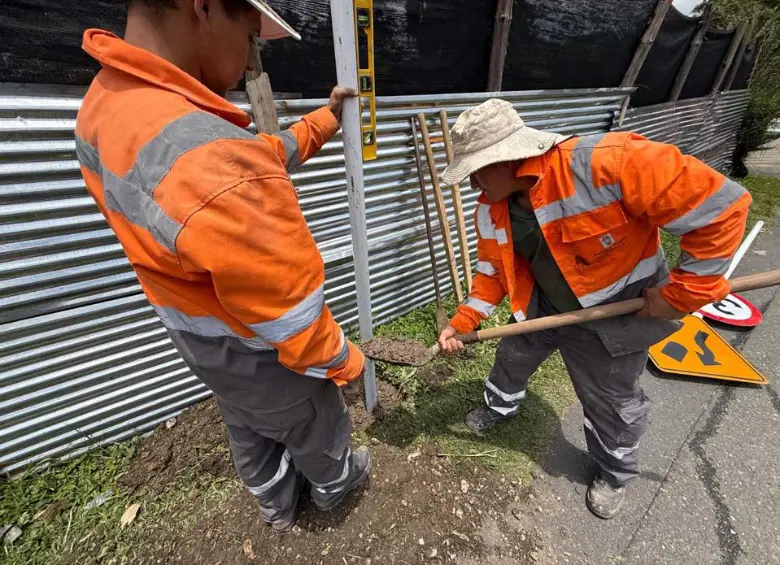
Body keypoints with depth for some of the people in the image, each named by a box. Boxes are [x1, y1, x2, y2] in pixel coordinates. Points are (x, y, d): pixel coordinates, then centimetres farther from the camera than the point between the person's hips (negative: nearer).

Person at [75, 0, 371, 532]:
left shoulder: (104, 105, -8)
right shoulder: (220, 168, -43)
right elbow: (294, 321, -32)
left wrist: (325, 120, 10)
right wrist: (343, 362, -12)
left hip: (201, 346, 8)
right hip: (262, 359, -7)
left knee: (249, 434, 33)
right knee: (316, 429, 27)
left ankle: (278, 506, 65)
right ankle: (335, 483, 62)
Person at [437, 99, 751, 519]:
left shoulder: (605, 163, -35)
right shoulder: (491, 208, -13)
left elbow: (720, 206, -27)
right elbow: (493, 269, -2)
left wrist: (683, 291, -23)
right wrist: (464, 320, -9)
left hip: (617, 313, -5)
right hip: (542, 306, 5)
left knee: (613, 403, 15)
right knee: (511, 358, 23)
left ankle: (613, 475, 47)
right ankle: (498, 409, 57)